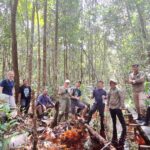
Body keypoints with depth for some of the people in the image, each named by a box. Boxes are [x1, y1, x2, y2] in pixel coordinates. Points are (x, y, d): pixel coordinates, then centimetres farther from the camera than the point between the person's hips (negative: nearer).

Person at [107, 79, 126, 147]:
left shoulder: (118, 91, -7)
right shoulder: (110, 91, 8)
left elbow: (122, 98, -10)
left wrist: (121, 106, -16)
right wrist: (108, 105, 12)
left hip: (117, 108, -6)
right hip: (111, 108, 6)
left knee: (122, 122, -8)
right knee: (114, 122, 13)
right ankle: (114, 138, 23)